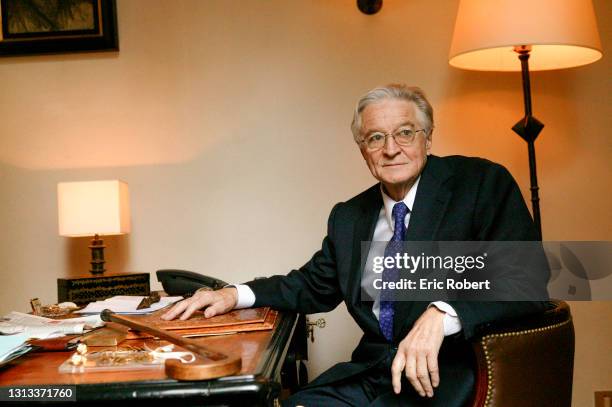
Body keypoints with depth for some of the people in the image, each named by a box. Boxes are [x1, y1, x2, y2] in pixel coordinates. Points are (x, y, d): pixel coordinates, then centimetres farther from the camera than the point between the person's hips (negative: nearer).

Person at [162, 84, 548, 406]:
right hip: (371, 373, 4)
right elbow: (315, 285, 25)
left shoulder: (483, 183, -4)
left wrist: (441, 314, -30)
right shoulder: (349, 218, 13)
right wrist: (236, 295, 9)